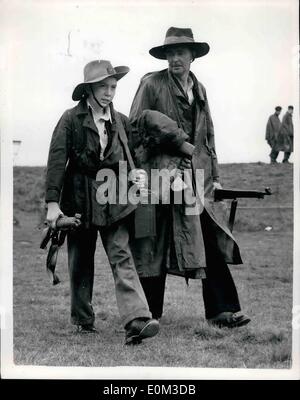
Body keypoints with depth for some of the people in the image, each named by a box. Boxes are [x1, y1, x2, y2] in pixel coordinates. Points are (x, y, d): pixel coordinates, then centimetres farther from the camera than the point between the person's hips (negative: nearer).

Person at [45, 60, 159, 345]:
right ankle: (82, 319, 26)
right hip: (80, 200, -1)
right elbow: (57, 161, -8)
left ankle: (136, 321, -20)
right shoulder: (71, 119, -6)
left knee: (122, 257, -10)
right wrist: (52, 202, -13)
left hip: (114, 200, 2)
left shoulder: (121, 121, 5)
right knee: (80, 262, 10)